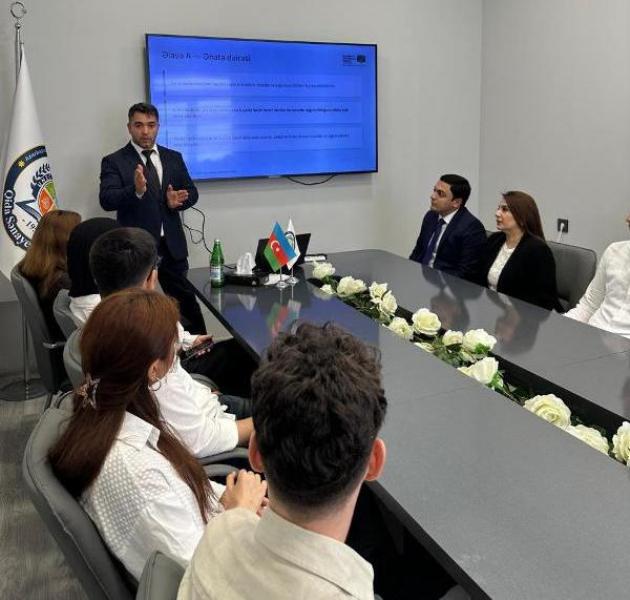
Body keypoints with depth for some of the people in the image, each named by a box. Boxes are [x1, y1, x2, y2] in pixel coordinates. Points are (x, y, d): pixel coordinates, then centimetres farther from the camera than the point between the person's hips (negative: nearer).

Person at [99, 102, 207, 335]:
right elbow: (107, 200, -16)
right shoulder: (114, 161, -3)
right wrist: (136, 191, -34)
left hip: (172, 245, 4)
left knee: (187, 302, 13)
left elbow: (191, 192, 12)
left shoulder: (173, 157, 10)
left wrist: (176, 201, -11)